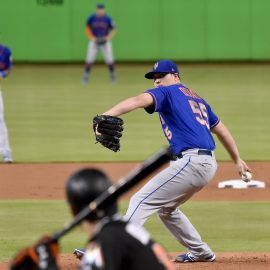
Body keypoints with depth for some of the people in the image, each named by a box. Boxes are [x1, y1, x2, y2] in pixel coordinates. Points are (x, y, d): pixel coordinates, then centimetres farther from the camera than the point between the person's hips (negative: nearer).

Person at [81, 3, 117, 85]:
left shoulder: (108, 19, -9)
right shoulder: (92, 18, -8)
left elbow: (113, 30, 1)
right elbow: (87, 29, 4)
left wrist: (109, 37, -14)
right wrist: (91, 38, -9)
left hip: (105, 41, 0)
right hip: (94, 41, 0)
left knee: (110, 60, -3)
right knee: (89, 59, -8)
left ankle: (113, 76, 17)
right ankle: (85, 77, 2)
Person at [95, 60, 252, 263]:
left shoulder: (168, 92, 0)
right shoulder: (197, 98, 25)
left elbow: (139, 101, -20)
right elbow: (221, 130, 29)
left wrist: (106, 116, -34)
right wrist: (237, 160, 35)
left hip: (190, 161, -9)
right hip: (208, 164, 9)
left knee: (141, 201, -13)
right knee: (166, 207, 26)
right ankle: (201, 252, 32)